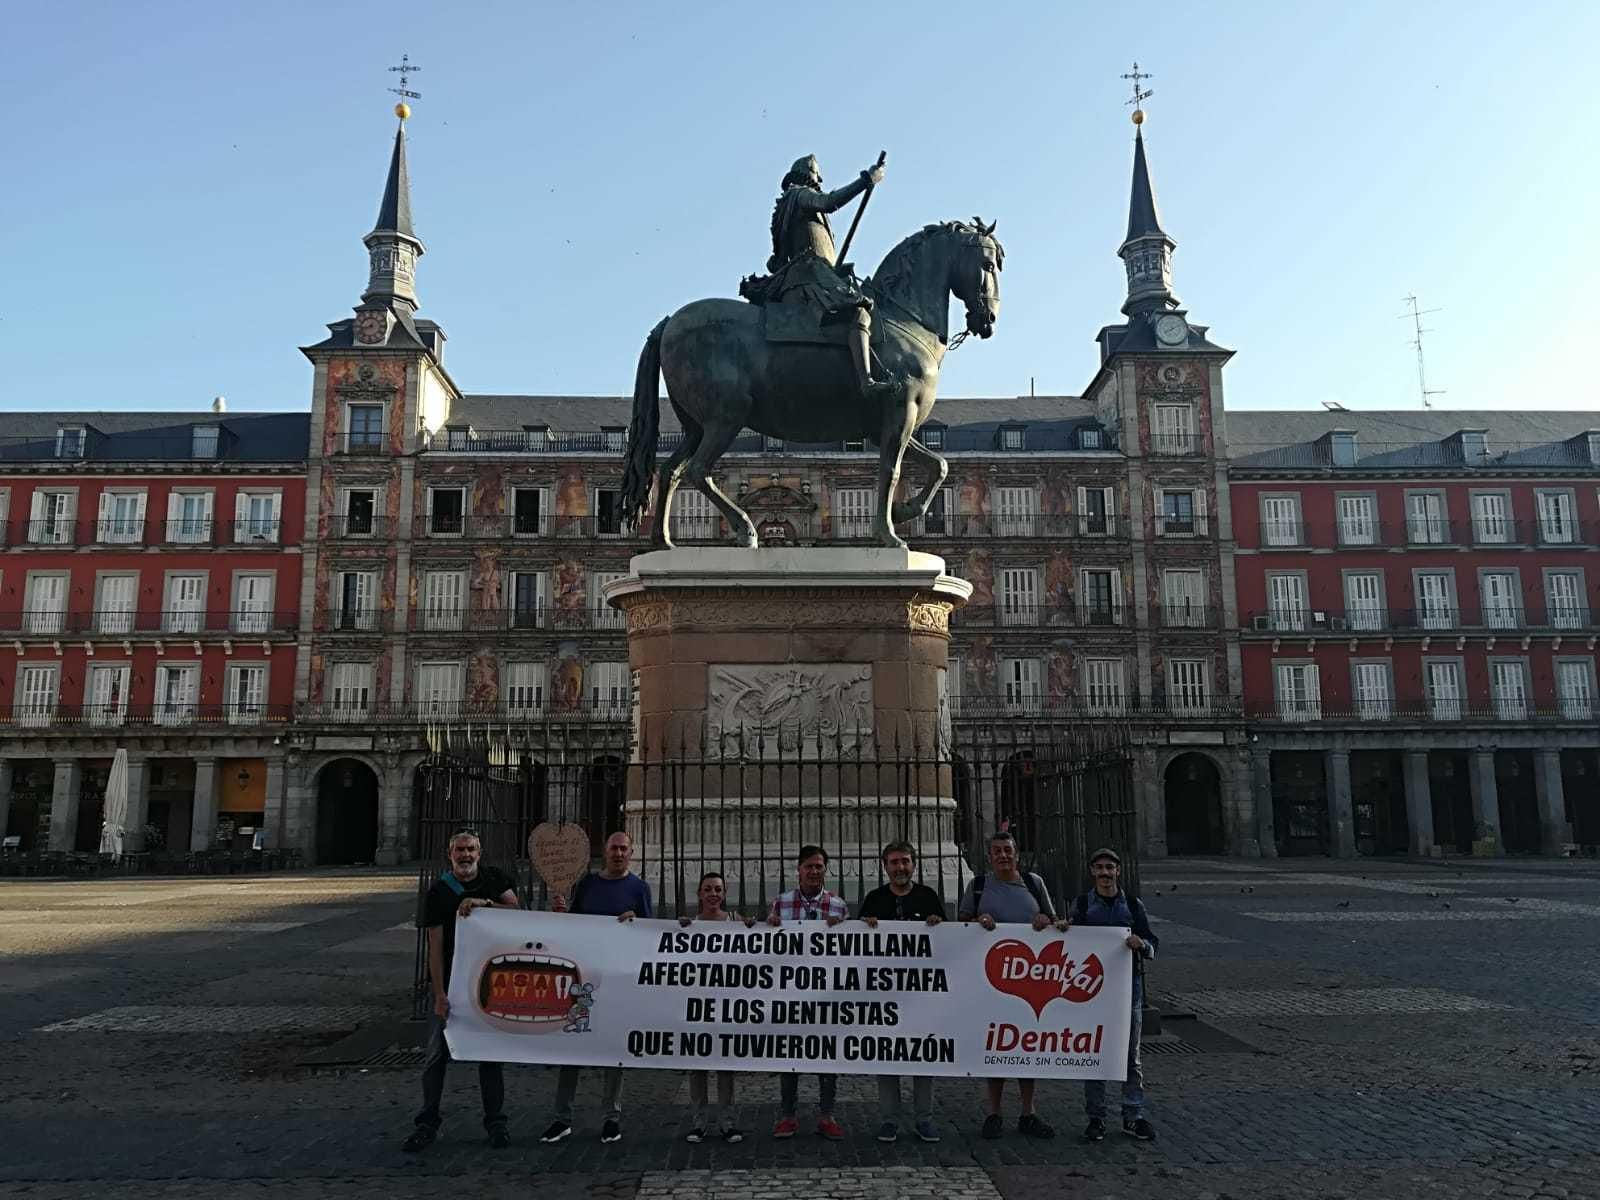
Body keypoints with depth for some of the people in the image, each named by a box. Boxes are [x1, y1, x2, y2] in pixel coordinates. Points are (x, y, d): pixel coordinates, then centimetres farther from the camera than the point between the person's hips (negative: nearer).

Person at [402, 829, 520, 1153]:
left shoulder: (494, 879, 5)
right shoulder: (438, 893, -3)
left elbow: (516, 909, -7)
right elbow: (435, 946, -7)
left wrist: (484, 903, -22)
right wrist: (440, 993, -13)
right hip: (449, 982, -1)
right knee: (436, 1054, 1)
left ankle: (496, 1122, 18)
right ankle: (428, 1124, 14)